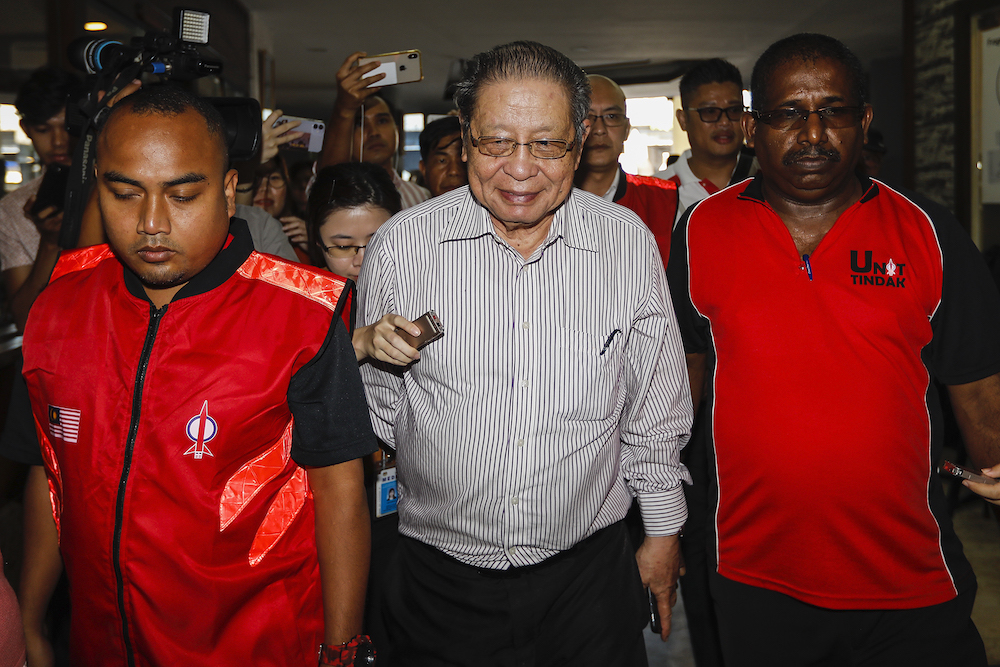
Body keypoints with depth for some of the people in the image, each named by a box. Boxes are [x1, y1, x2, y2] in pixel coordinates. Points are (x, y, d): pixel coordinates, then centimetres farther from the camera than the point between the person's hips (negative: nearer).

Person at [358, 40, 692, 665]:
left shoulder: (631, 244, -5)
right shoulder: (400, 245, -9)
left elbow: (653, 409, 5)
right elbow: (374, 404, 4)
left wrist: (663, 533, 9)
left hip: (587, 573, 1)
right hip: (440, 580, 0)